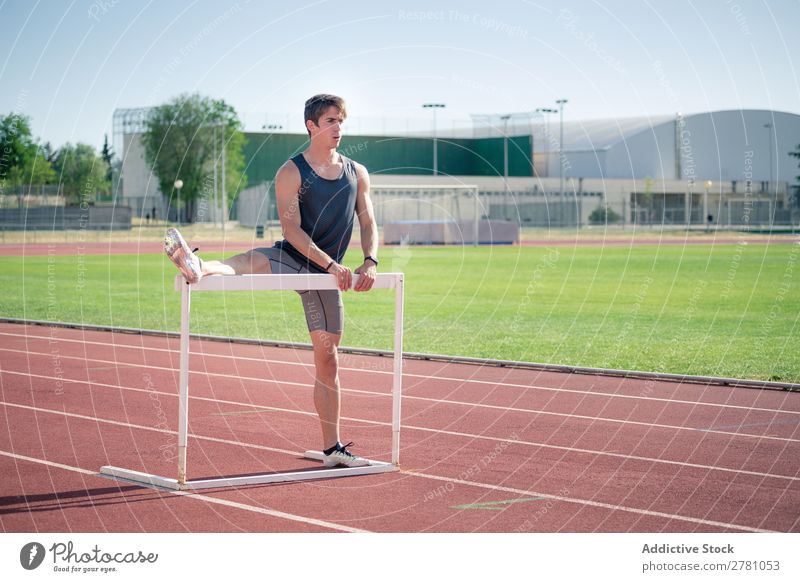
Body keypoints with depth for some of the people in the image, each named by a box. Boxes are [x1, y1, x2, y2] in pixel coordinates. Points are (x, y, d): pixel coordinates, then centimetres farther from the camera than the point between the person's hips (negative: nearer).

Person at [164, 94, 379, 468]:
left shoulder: (357, 174, 10)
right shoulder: (291, 173, -5)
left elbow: (368, 223, 10)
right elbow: (291, 229, -15)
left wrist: (370, 262, -9)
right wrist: (331, 264, -24)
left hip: (325, 275, 4)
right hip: (291, 259, -4)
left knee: (327, 358, 4)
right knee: (254, 261, -38)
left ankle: (332, 448, 8)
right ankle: (198, 269, -68)